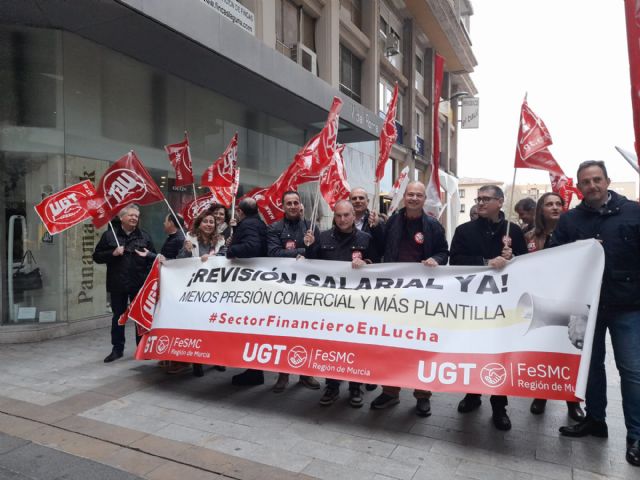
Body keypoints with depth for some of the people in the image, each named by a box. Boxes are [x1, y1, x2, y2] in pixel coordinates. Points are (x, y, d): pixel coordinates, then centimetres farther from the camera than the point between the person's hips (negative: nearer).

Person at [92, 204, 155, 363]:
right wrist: (113, 253, -13)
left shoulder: (145, 236, 7)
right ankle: (117, 349, 21)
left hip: (139, 284, 1)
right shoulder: (109, 235, 4)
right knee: (118, 316, 9)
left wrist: (148, 256, -11)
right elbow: (97, 256, 4)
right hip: (117, 284, 0)